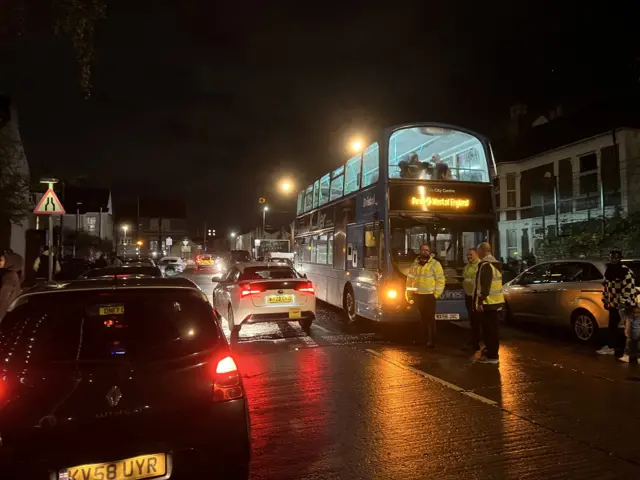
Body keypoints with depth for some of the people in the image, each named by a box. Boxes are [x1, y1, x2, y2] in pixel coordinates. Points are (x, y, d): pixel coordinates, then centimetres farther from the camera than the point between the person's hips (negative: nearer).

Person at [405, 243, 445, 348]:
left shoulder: (435, 264, -5)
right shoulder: (415, 264, 10)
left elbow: (440, 280, -8)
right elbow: (410, 279, 14)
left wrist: (436, 294, -12)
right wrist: (409, 293, 10)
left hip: (429, 296, -5)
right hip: (417, 295, 5)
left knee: (430, 318, -4)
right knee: (422, 317, 14)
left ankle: (432, 341, 2)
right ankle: (423, 338, 24)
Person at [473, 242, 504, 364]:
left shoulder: (486, 265, -18)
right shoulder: (495, 263, 15)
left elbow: (484, 286, -24)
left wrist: (480, 302, -22)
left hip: (488, 303, -10)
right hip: (496, 301, 10)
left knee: (489, 330, -3)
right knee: (491, 330, 19)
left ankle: (492, 356, 2)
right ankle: (490, 350, 30)